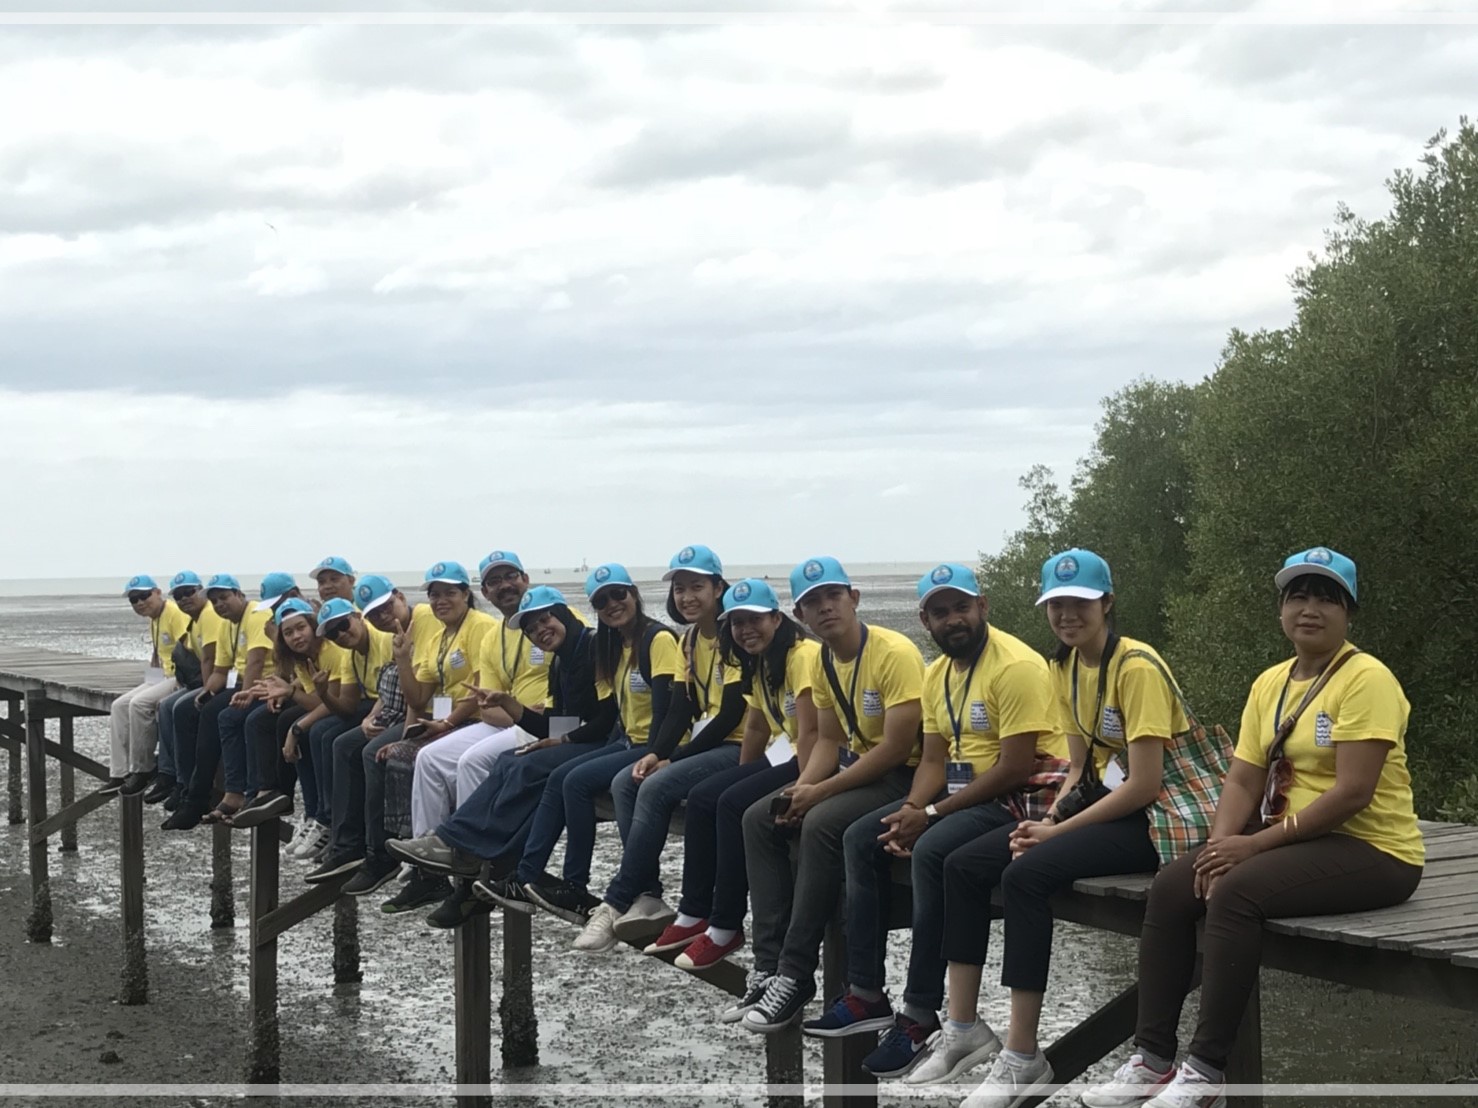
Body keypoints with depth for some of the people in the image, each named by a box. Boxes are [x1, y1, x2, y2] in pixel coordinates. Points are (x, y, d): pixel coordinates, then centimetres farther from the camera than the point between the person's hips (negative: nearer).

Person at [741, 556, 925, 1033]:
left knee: (822, 824, -32)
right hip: (855, 768, 9)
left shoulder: (894, 653, -20)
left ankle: (796, 974, -24)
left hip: (904, 777, -9)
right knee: (760, 818, -5)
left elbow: (897, 748, -24)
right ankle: (772, 962, -9)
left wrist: (821, 792, -21)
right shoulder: (824, 662, 6)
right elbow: (829, 740, 11)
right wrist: (801, 788, -10)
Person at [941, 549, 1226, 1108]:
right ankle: (963, 1028, 2)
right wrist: (1048, 820, -7)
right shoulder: (1066, 668, 8)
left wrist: (1057, 832, -17)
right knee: (964, 865, -4)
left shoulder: (1137, 668, -18)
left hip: (1166, 812, -9)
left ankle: (1023, 1057, -21)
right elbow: (1082, 768, 12)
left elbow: (1143, 785, -21)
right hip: (1107, 798, 9)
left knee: (1027, 873, -28)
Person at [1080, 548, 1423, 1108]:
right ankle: (1153, 1058, -8)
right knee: (1171, 888, -9)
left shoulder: (1365, 679, -14)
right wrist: (1221, 842, -14)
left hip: (1371, 850, -8)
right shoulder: (1270, 683, 10)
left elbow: (1352, 794, -22)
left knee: (1235, 892, -30)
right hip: (1295, 841, 8)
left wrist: (1256, 844, -22)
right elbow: (1243, 780, 6)